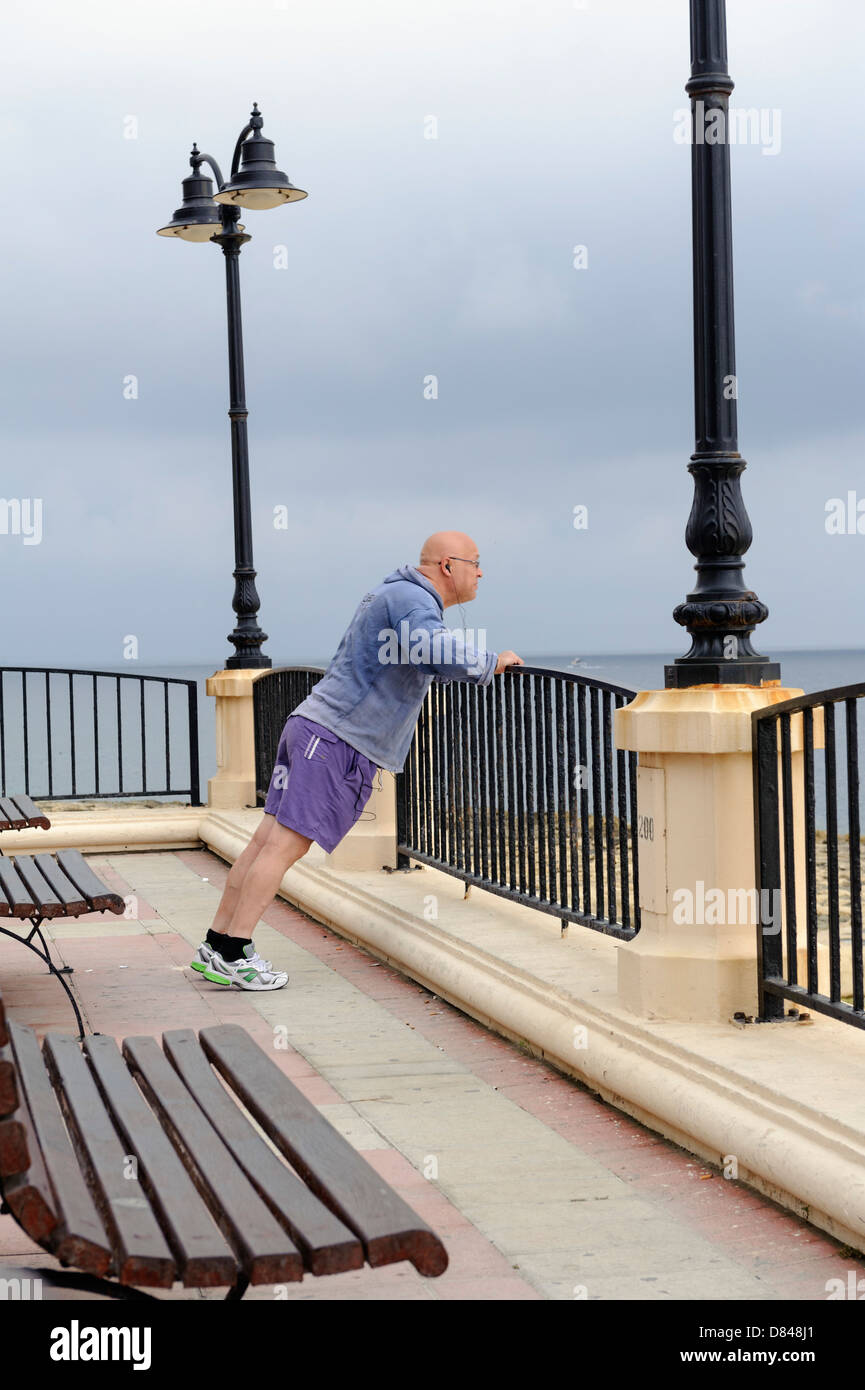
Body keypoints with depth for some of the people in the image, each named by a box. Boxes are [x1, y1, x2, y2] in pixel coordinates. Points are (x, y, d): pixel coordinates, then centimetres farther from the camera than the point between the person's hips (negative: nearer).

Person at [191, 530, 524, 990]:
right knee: (286, 845, -9)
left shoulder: (389, 595, 21)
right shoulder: (412, 600, -11)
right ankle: (232, 953, -10)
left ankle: (216, 945, 7)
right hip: (341, 741, -10)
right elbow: (438, 655, -30)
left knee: (268, 839, 7)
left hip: (311, 726, 10)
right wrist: (493, 661, -13)